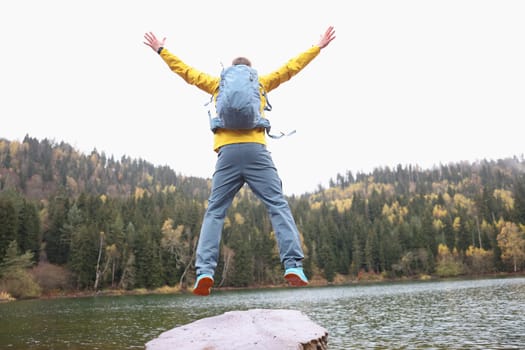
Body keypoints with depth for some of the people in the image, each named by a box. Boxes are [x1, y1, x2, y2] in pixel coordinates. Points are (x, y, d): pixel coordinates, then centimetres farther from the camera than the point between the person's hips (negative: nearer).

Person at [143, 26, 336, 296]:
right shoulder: (261, 82, 20)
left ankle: (204, 271, -9)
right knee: (278, 206, -3)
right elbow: (291, 68, 26)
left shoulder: (218, 84, 22)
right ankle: (293, 265, -15)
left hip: (228, 153, 1)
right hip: (256, 151, -1)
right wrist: (318, 47, 37)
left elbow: (186, 71, 29)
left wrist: (161, 50, 42)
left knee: (214, 212, 3)